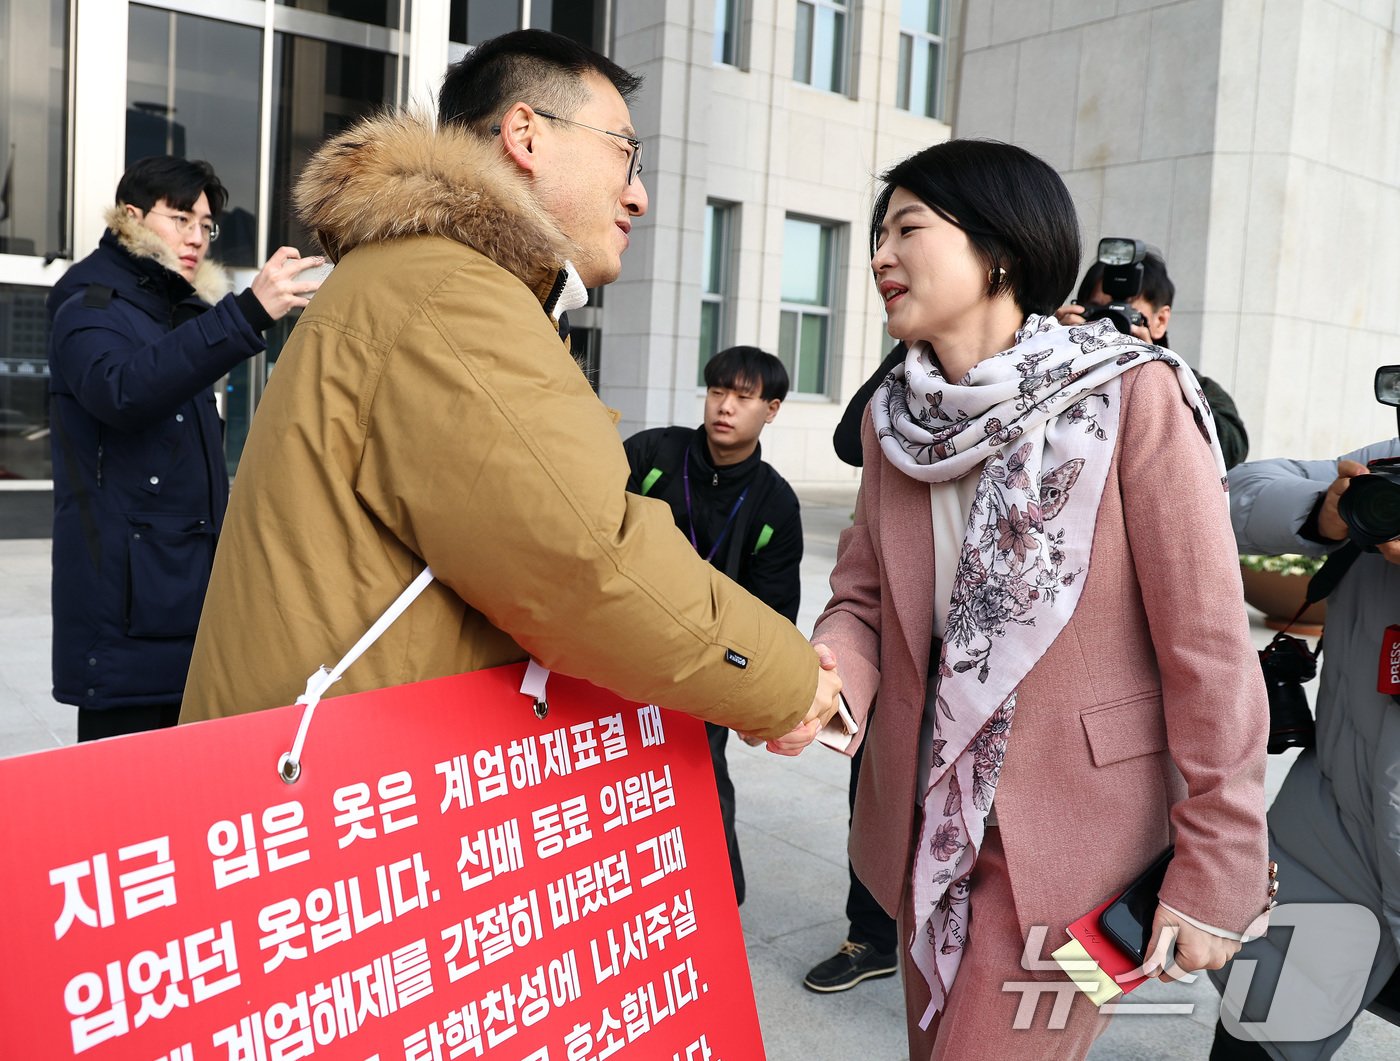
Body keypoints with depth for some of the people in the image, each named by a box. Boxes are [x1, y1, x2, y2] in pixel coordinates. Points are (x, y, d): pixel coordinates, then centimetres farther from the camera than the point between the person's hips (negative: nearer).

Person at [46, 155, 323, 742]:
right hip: (125, 604, -8)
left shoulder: (180, 318, 21)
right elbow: (124, 389, -30)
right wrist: (248, 313, -39)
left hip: (189, 599, 8)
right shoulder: (89, 310, -5)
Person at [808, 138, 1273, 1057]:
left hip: (1073, 841, -5)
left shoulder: (1132, 394, -14)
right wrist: (833, 675, -18)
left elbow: (1209, 649, -14)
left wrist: (1217, 874, -13)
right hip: (929, 832, 6)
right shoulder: (893, 419, 4)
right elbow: (862, 596, 5)